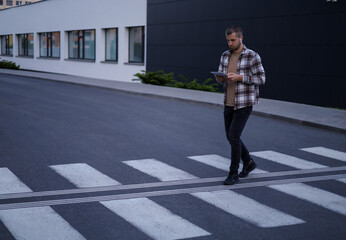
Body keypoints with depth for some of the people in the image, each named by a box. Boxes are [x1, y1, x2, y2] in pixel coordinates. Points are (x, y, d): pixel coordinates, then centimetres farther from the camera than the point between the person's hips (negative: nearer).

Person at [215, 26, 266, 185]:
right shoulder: (225, 56, 8)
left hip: (244, 103, -7)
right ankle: (248, 162, 35)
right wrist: (219, 78, -12)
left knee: (233, 137, -11)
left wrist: (239, 77, -23)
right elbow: (220, 77, 13)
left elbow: (261, 79, -13)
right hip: (229, 102, 7)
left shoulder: (252, 56, -12)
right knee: (231, 136, 13)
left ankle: (233, 174, 1)